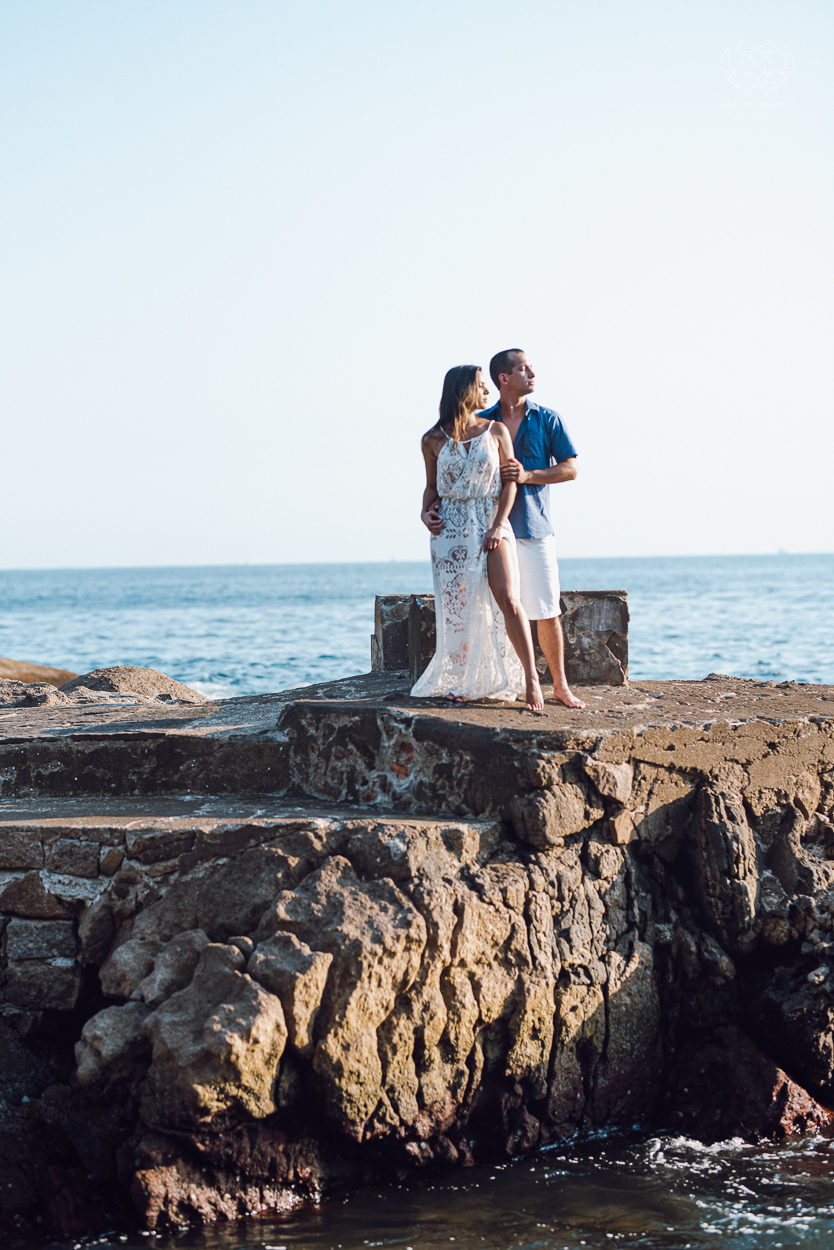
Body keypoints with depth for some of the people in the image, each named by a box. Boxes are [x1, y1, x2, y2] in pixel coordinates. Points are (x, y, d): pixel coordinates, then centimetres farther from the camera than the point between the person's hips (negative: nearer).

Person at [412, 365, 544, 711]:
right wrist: (425, 513, -5)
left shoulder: (496, 431, 5)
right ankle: (460, 681, 14)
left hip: (491, 524, -1)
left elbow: (509, 481, 2)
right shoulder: (434, 441, 5)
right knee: (457, 608, -1)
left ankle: (531, 679, -14)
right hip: (451, 528, 1)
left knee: (507, 598, -16)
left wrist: (499, 525, -9)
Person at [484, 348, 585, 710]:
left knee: (547, 611, -2)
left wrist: (527, 476, -11)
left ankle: (560, 685, 6)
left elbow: (570, 469, 1)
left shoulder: (548, 420, 7)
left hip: (534, 527, -1)